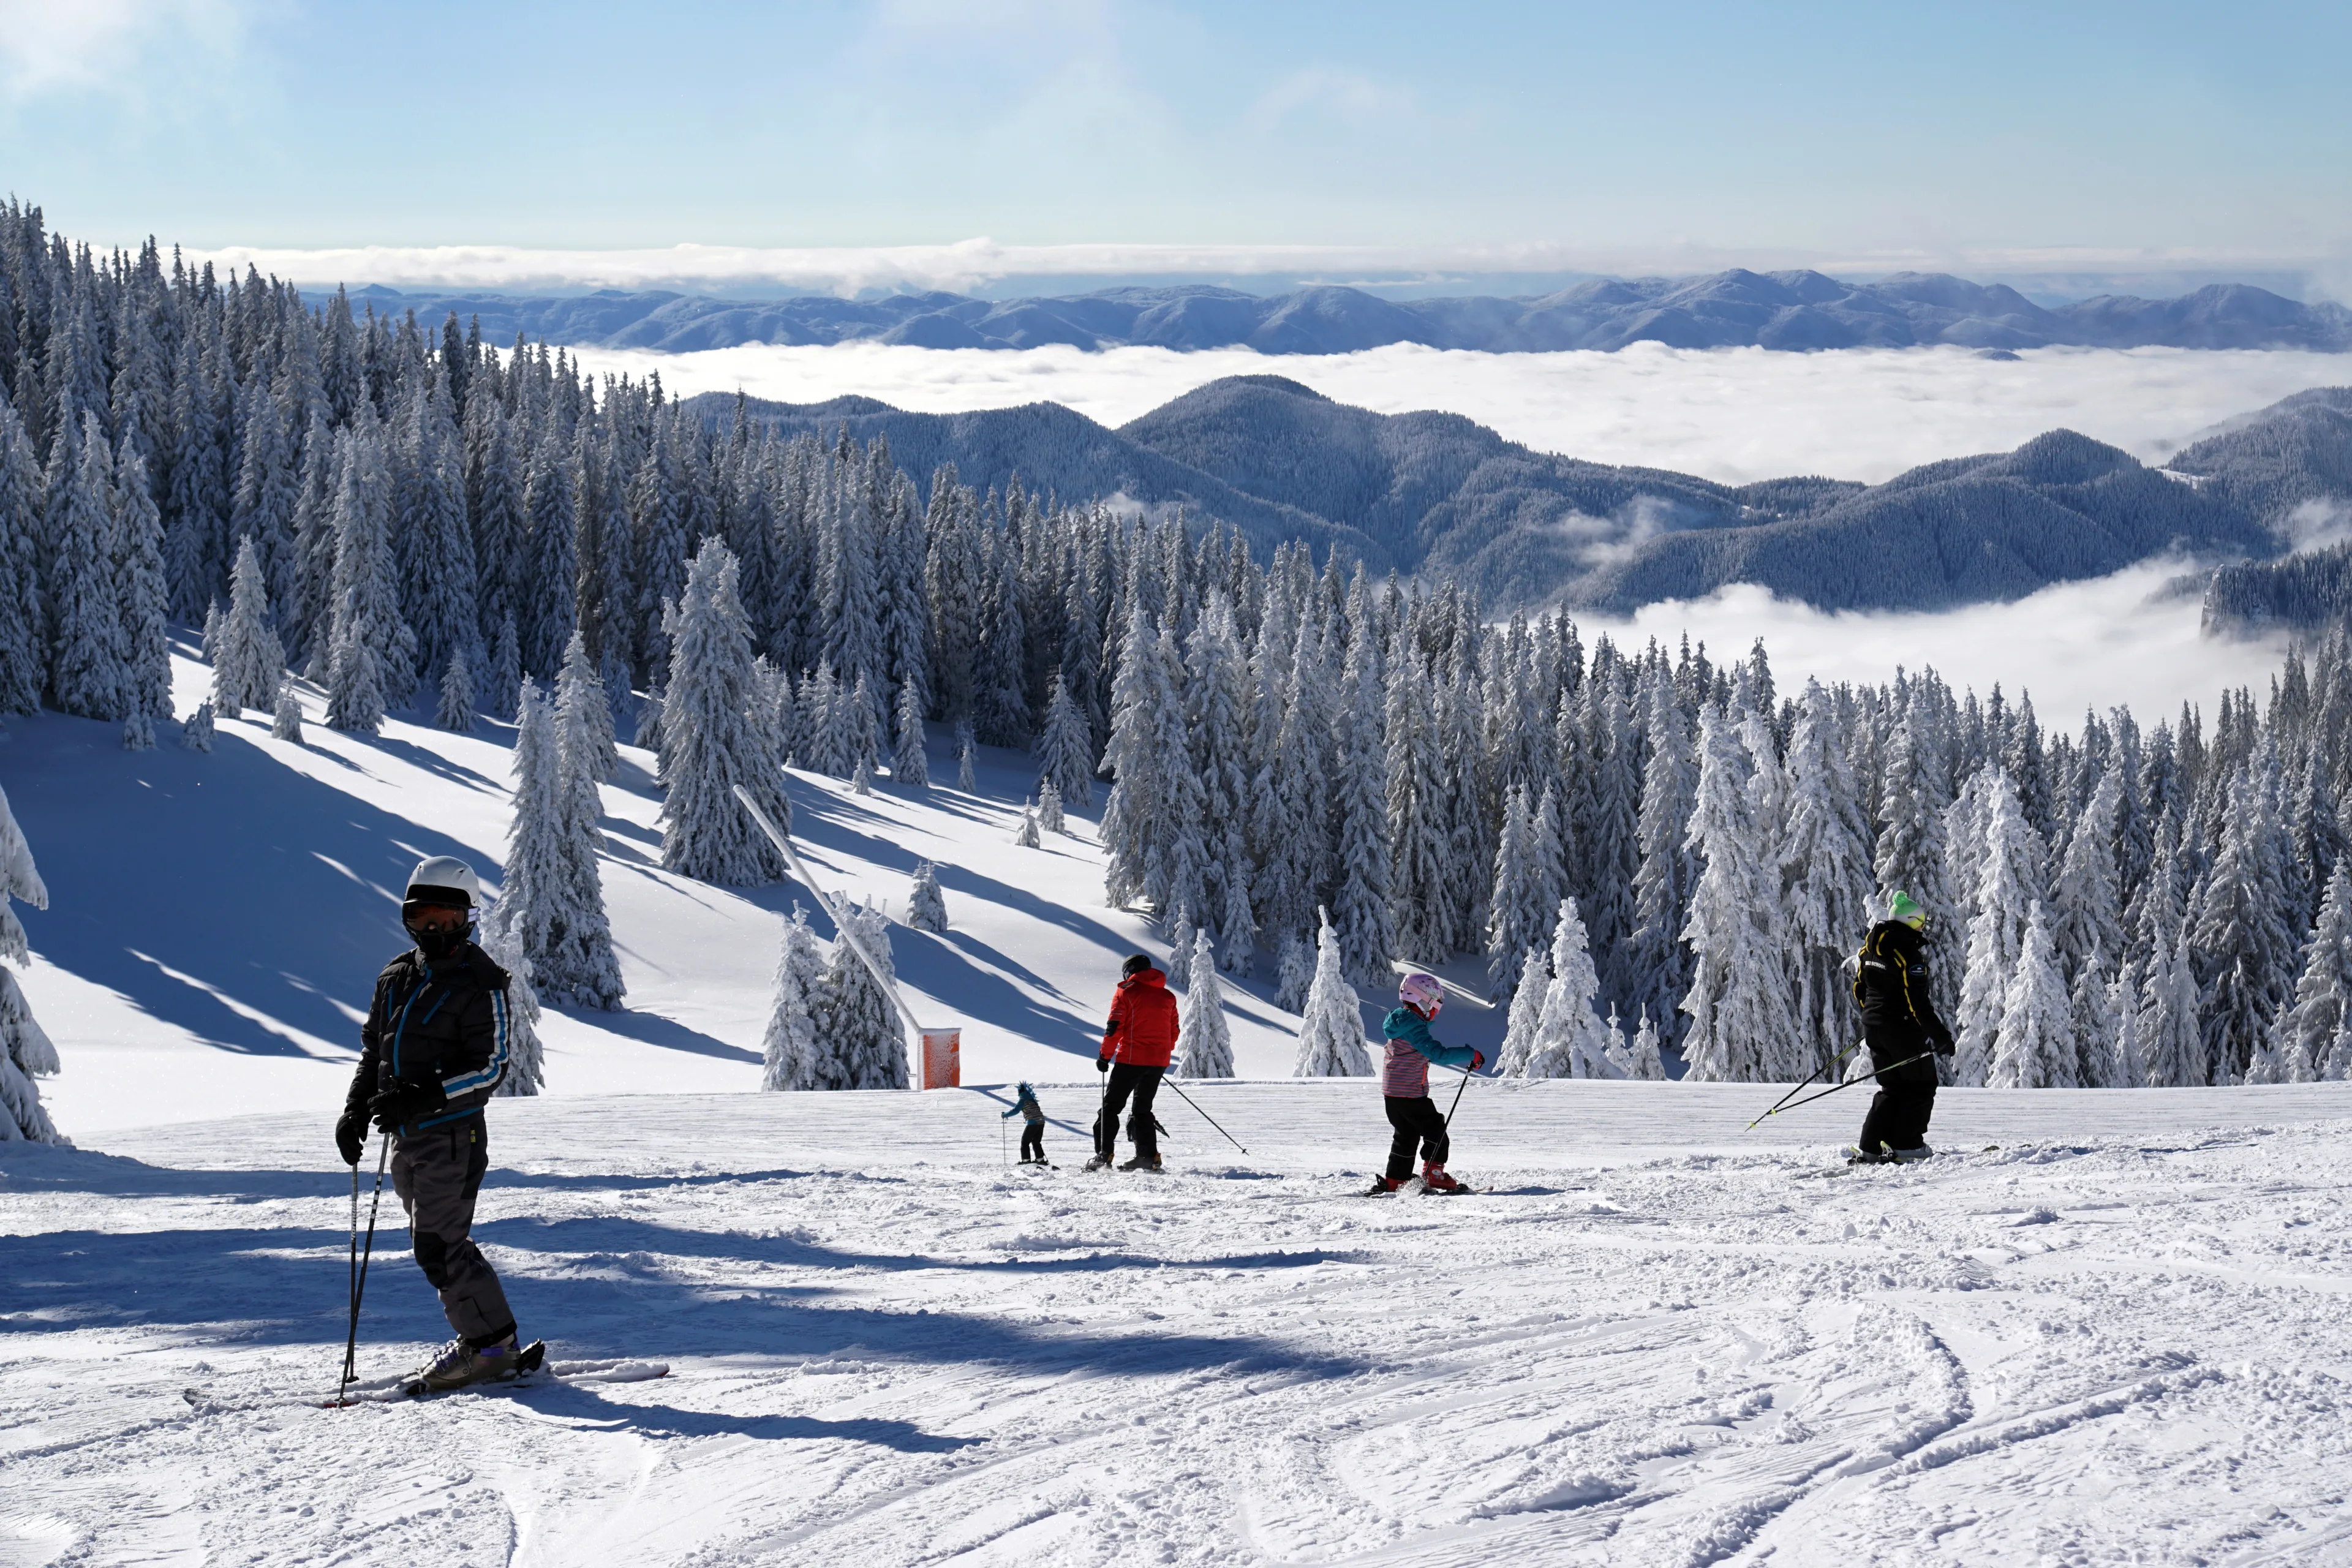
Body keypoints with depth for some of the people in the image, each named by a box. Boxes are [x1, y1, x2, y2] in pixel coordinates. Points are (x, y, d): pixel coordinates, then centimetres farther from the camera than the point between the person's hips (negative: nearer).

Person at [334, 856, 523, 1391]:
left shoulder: (480, 984, -10)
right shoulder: (396, 977, 12)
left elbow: (491, 1067, -15)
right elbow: (372, 1050, 21)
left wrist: (422, 1098, -24)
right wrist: (355, 1109, 9)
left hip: (452, 1134, -8)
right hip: (404, 1136, 8)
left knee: (438, 1246, -10)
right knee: (436, 1243, 11)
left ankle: (490, 1344, 1)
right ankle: (483, 1334, 21)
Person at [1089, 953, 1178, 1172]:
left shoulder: (1126, 992, -4)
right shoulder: (1168, 996, 12)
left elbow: (1114, 1028, -9)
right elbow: (1173, 1031, 15)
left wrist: (1105, 1057, -2)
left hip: (1131, 1059, -5)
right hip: (1159, 1062, 5)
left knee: (1111, 1106, 3)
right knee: (1143, 1109, 16)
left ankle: (1104, 1155, -5)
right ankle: (1148, 1156, 6)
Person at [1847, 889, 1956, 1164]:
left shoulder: (1869, 948, 7)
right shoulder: (1909, 954, -18)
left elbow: (1859, 989, 15)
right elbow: (1917, 1002, -22)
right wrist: (1939, 1035, -18)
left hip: (1874, 1028, 8)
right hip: (1903, 1030, -8)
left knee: (1892, 1089, 16)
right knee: (1921, 1087, 8)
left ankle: (1869, 1148, 8)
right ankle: (1906, 1146, 5)